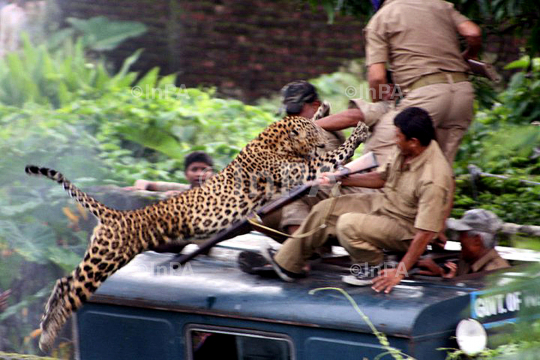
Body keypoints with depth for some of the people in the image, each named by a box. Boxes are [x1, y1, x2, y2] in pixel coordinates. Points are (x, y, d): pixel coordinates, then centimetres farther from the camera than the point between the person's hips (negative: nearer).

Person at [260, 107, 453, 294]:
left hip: (406, 229, -9)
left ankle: (373, 271, -3)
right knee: (325, 208, 6)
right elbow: (383, 177, 12)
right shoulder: (406, 151, -7)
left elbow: (426, 232, -31)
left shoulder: (433, 179, -34)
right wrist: (342, 179, 7)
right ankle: (286, 264, 16)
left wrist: (400, 272, -29)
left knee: (348, 224, -29)